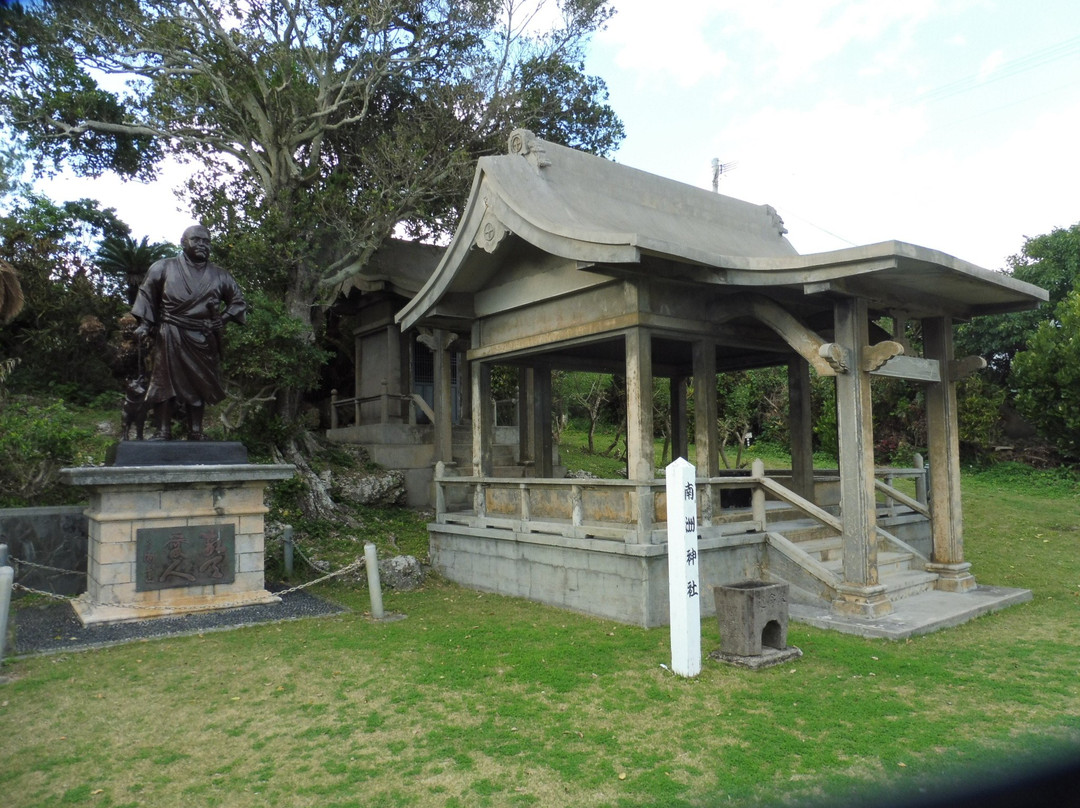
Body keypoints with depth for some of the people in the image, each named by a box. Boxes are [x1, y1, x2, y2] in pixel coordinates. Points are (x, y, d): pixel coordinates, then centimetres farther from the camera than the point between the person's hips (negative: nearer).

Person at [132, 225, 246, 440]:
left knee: (199, 384, 5)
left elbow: (238, 301, 17)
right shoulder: (164, 268, 7)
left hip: (202, 340, 2)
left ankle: (195, 432, 12)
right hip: (170, 336, -2)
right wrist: (145, 323, 0)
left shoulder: (219, 276, 11)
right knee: (165, 381, -4)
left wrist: (223, 318, 1)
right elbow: (147, 294, 11)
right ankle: (163, 431, 2)